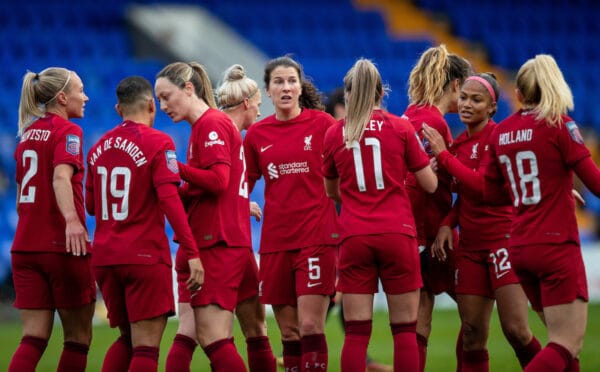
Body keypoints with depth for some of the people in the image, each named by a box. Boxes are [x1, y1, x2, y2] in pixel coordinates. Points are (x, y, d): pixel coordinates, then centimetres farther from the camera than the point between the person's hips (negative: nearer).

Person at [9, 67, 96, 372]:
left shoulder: (28, 134, 15)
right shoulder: (67, 131, -7)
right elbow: (61, 177, -26)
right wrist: (71, 218, -41)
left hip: (24, 247, 6)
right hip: (62, 246, -6)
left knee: (34, 338, 1)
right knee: (79, 336, 7)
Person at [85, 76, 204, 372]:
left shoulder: (99, 147, 10)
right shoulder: (158, 143, -8)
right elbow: (170, 200, -17)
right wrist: (192, 253, -19)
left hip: (104, 257, 6)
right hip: (145, 256, -6)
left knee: (126, 339, 18)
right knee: (146, 348, -5)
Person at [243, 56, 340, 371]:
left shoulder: (322, 123, -1)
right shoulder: (256, 134, 7)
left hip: (317, 236, -3)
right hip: (275, 241, 3)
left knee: (310, 326, -10)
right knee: (289, 332, 5)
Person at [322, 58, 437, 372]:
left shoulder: (334, 134, 5)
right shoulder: (401, 128, 0)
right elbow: (430, 184, 3)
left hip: (354, 238, 1)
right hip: (397, 234, -1)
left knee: (356, 332, 0)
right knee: (405, 329, 4)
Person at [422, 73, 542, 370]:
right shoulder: (459, 143, 11)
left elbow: (481, 187, -20)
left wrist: (443, 154, -15)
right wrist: (447, 224, 0)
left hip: (503, 237, -7)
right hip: (470, 245, 7)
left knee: (515, 329, -12)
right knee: (472, 334, 4)